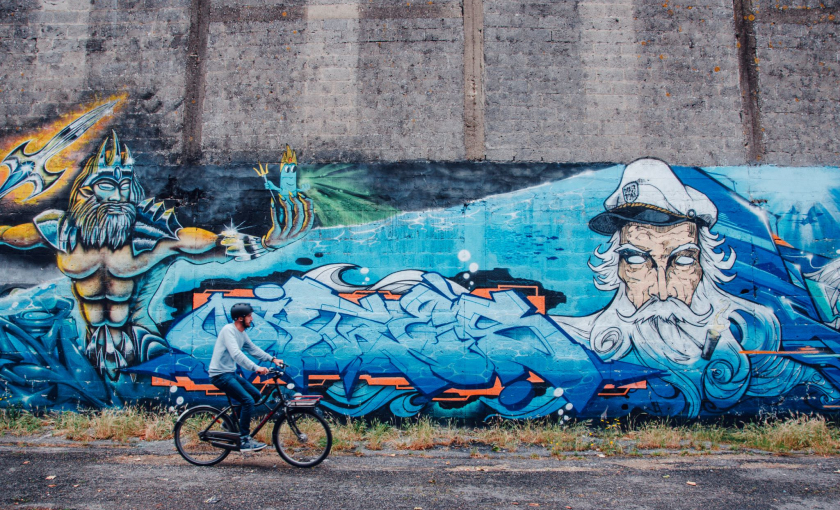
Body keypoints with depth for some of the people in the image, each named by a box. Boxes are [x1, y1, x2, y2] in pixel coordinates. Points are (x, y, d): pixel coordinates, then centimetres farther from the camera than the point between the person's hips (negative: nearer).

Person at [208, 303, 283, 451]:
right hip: (220, 374, -9)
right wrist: (255, 368, -38)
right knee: (248, 400, -18)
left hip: (231, 373, 10)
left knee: (256, 395, 9)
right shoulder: (228, 330, -18)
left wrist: (272, 359, 7)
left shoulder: (242, 333, 10)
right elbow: (236, 354, -30)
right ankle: (244, 440, -11)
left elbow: (253, 349, 17)